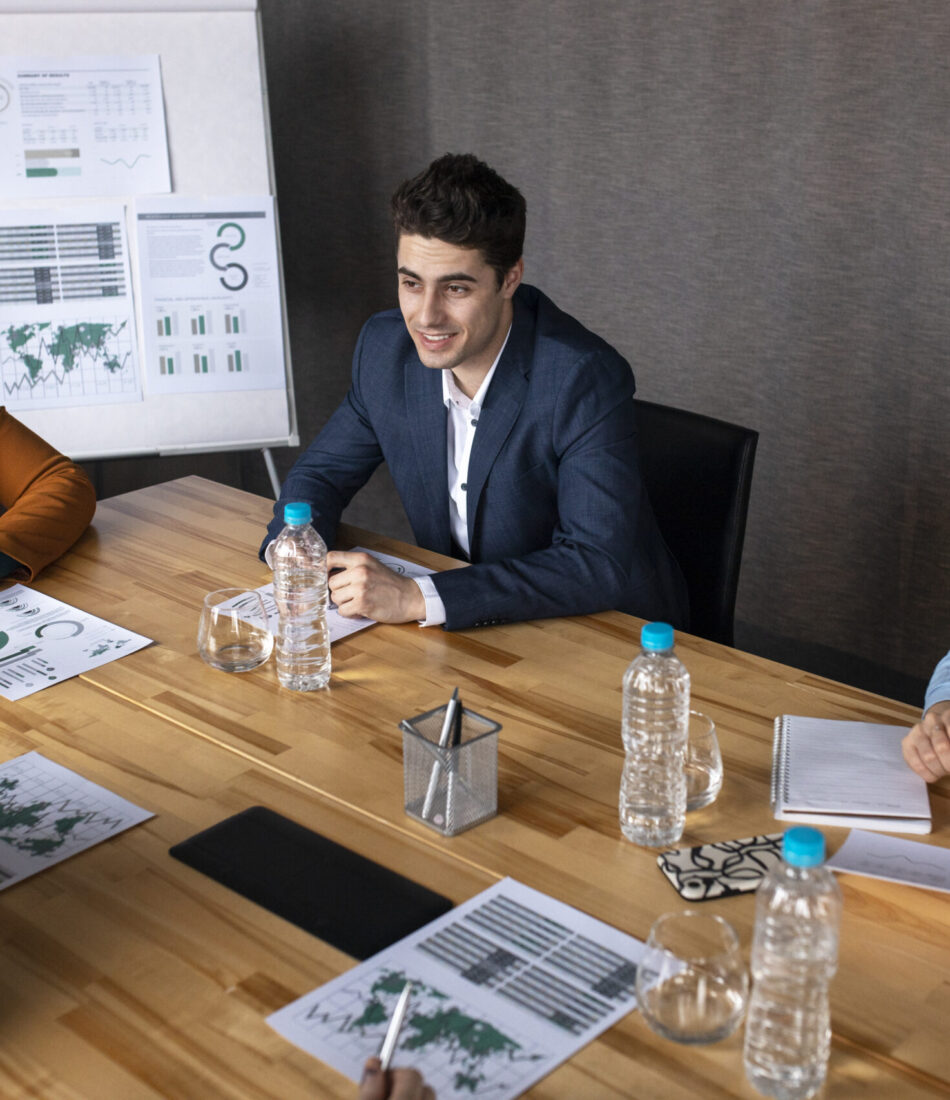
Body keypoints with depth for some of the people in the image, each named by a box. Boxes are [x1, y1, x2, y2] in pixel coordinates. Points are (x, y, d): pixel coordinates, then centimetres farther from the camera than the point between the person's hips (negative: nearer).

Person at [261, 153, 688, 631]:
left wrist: (418, 598, -33)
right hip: (469, 626, 6)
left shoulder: (586, 379, -24)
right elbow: (323, 470, 9)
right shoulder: (386, 346, -6)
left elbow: (602, 565, -29)